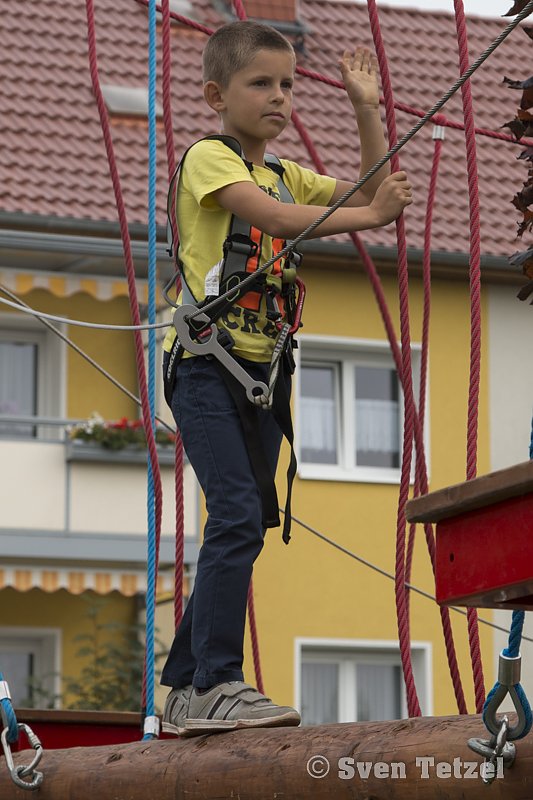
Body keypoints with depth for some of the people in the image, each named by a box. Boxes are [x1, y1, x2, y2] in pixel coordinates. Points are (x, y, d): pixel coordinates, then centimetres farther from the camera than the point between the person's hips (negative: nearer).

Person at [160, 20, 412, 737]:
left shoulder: (288, 175, 18)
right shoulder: (208, 158, -4)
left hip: (263, 370, 8)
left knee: (240, 528, 7)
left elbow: (375, 194, 13)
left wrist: (366, 107, 8)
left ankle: (183, 690, 14)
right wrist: (369, 214, -21)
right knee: (238, 514, -20)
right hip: (206, 362, -8)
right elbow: (273, 217, -21)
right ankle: (216, 684, -19)